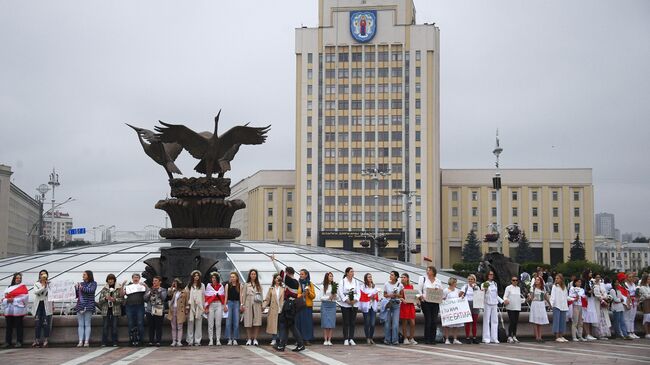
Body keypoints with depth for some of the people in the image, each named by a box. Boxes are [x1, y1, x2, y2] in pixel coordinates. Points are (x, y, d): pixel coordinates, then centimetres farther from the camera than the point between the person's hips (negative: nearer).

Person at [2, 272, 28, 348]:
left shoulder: (23, 287, 3)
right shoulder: (9, 288, 18)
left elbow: (24, 298, -8)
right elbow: (5, 298, 15)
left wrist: (14, 300, -12)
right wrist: (7, 300, -8)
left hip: (18, 309, -4)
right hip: (9, 310, 4)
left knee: (19, 326, -2)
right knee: (8, 326, 4)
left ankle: (19, 342, 2)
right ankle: (7, 342, 8)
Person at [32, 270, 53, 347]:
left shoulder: (49, 284, 5)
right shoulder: (36, 284, 10)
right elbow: (36, 292, -10)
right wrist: (44, 287, -19)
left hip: (46, 305, -2)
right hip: (38, 305, 2)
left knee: (46, 323, -5)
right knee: (37, 323, 0)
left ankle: (45, 340, 1)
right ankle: (36, 340, 3)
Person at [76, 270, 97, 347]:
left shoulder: (93, 283, 4)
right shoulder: (81, 283, 15)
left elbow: (91, 290, -15)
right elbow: (76, 295, 15)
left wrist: (82, 288, -22)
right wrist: (76, 288, -3)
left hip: (88, 306, -4)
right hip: (80, 306, 4)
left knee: (87, 324, -4)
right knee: (80, 324, 2)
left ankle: (86, 341, -3)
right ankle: (80, 341, 2)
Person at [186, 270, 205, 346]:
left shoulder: (202, 285, 11)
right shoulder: (189, 286, 9)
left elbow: (203, 296, 10)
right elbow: (187, 296, 6)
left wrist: (204, 307, 4)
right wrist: (187, 306, -3)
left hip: (199, 306, 0)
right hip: (191, 306, 0)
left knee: (198, 324, -1)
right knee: (190, 323, 0)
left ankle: (197, 341, 1)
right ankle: (190, 341, 4)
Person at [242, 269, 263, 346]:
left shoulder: (259, 285, 12)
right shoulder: (246, 285, 9)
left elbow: (261, 296, 11)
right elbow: (243, 295, 7)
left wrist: (261, 304, 2)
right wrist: (242, 305, 0)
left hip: (257, 305, 1)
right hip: (248, 305, -1)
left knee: (257, 322, -5)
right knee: (248, 323, -3)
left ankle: (255, 339, 1)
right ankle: (249, 339, 3)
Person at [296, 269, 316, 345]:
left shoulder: (310, 284, 10)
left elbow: (313, 296, 9)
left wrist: (309, 292, -9)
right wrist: (301, 295, -17)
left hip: (308, 305, 2)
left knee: (308, 322, -2)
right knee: (299, 322, -5)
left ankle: (307, 339, 3)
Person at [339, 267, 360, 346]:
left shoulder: (355, 281, 10)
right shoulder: (343, 281, -1)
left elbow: (358, 292, 6)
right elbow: (340, 292, -7)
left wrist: (355, 300, -10)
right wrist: (346, 300, -15)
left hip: (354, 303, 3)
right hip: (345, 304, -3)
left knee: (352, 322, 4)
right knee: (346, 322, -2)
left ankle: (351, 339, 8)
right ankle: (346, 339, 1)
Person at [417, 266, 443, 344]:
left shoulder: (438, 281, 13)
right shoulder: (423, 279, 7)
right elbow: (419, 290, 3)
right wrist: (421, 296, -13)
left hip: (435, 303, 3)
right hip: (426, 302, -3)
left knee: (434, 321, -1)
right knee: (428, 320, -7)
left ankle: (433, 339, 6)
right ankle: (427, 339, -1)